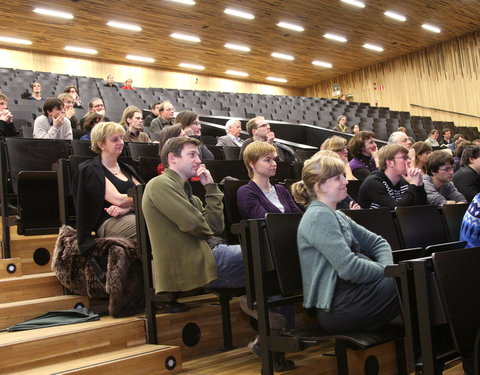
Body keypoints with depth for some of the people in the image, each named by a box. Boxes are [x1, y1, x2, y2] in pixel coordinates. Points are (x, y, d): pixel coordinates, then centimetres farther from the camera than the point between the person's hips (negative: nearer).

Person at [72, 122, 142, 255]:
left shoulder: (126, 169, 23)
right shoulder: (91, 170, 2)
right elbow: (118, 199, -10)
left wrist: (127, 207, -10)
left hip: (131, 216, 6)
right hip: (108, 223, -6)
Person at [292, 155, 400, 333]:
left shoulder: (337, 216, 18)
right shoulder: (319, 216, -13)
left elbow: (377, 243, 19)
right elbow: (349, 268, -23)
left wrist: (388, 268, -1)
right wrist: (387, 271, -9)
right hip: (337, 307, -10)